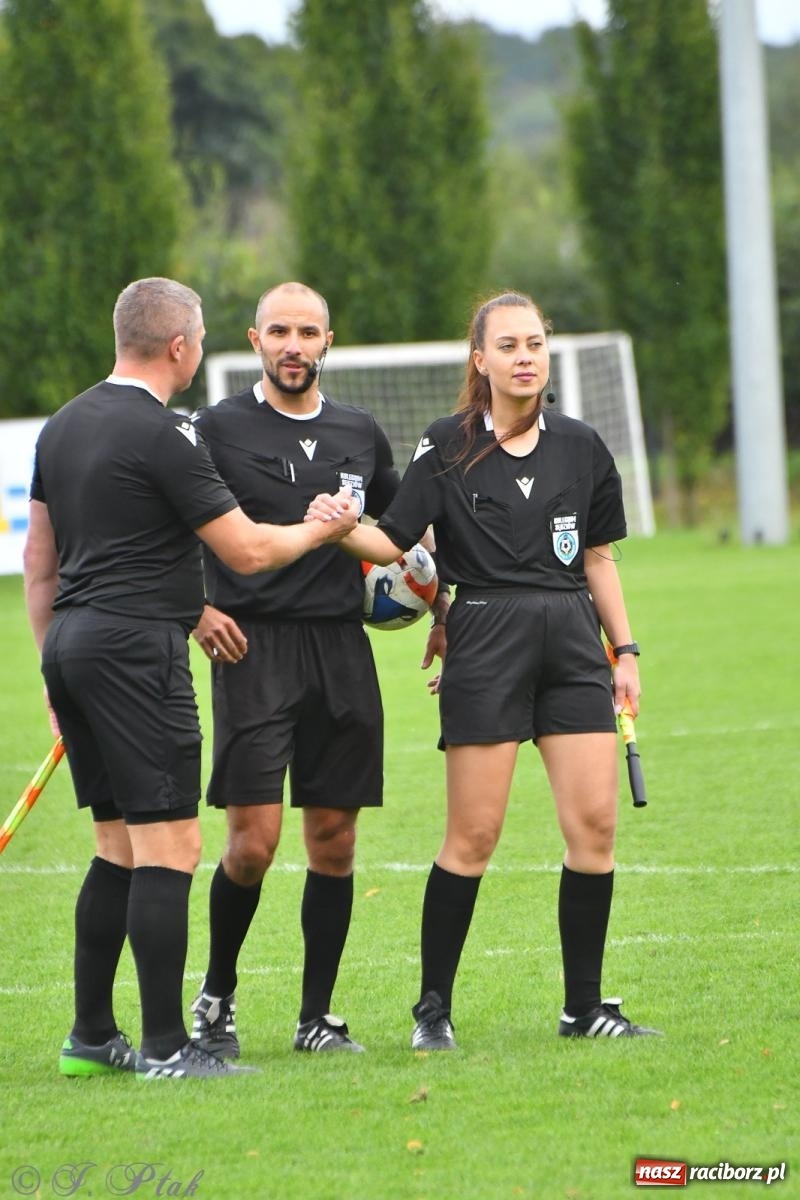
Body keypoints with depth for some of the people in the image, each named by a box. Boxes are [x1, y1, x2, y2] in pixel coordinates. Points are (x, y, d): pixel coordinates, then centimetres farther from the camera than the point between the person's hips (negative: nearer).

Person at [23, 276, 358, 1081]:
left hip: (73, 642, 9)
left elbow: (39, 561, 19)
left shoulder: (61, 427, 14)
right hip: (136, 645, -9)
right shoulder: (160, 436, -12)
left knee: (118, 847, 14)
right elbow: (248, 552, -9)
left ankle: (90, 1036, 14)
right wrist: (324, 528, 9)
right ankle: (164, 1046, -9)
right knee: (168, 846, -7)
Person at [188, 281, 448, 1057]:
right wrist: (197, 611, -13)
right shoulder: (218, 430, 0)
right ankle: (216, 996, 12)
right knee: (254, 842, -10)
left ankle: (316, 1017, 13)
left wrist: (441, 610, 17)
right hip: (252, 645, -4)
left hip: (342, 649, 4)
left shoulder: (360, 435, 13)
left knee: (334, 842, 4)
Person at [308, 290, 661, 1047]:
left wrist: (625, 651, 13)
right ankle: (433, 1007, 5)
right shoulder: (447, 447, 0)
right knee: (473, 836, -5)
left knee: (594, 822, -3)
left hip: (572, 640, 4)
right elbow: (394, 540, -4)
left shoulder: (580, 447, 11)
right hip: (486, 645, -4)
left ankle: (583, 1006, 7)